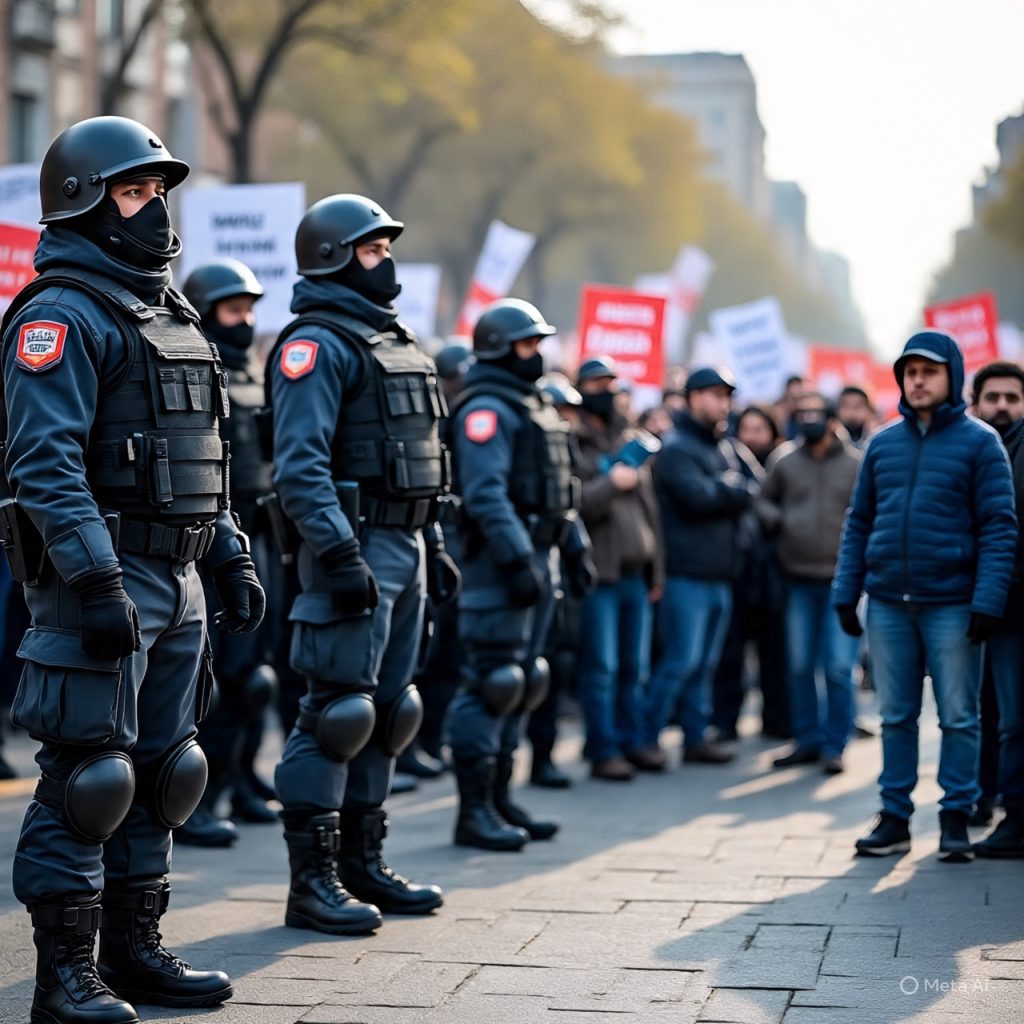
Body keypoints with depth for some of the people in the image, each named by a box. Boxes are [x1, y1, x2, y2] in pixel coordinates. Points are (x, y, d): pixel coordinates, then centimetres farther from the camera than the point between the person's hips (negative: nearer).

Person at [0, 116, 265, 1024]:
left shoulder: (170, 316, 19)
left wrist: (232, 558, 18)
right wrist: (96, 582, -26)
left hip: (177, 586, 9)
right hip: (101, 585, -9)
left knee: (158, 774, 13)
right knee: (85, 779, -6)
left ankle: (134, 950, 22)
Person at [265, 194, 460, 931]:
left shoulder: (394, 341, 19)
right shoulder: (317, 344, -10)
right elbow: (301, 464, -19)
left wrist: (434, 544, 19)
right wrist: (339, 555, -25)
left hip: (405, 547, 9)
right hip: (356, 546, -9)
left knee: (387, 712, 12)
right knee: (338, 713, -8)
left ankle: (362, 864, 21)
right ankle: (312, 882, -3)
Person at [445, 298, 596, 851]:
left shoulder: (537, 407, 19)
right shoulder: (486, 410, -12)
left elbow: (560, 489, 25)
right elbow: (486, 494, -22)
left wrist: (575, 547, 18)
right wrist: (517, 559, -26)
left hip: (537, 557, 10)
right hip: (501, 562, -10)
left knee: (519, 683, 13)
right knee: (491, 683, -8)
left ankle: (498, 797, 20)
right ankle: (474, 811, -4)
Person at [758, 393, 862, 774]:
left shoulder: (856, 463, -3)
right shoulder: (785, 460, 4)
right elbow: (764, 499, 17)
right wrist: (776, 520, -2)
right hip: (799, 577, 3)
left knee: (838, 668, -4)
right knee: (800, 666, 10)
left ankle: (834, 746, 6)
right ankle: (807, 740, 21)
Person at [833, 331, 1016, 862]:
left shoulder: (979, 441, -2)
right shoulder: (882, 443, 9)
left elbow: (999, 526, -6)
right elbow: (858, 521, 11)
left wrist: (988, 599, -15)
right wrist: (845, 592, 4)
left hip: (952, 604, -3)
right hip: (887, 603, 4)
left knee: (959, 717, 4)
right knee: (896, 716, 9)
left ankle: (956, 818, 13)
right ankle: (895, 818, 17)